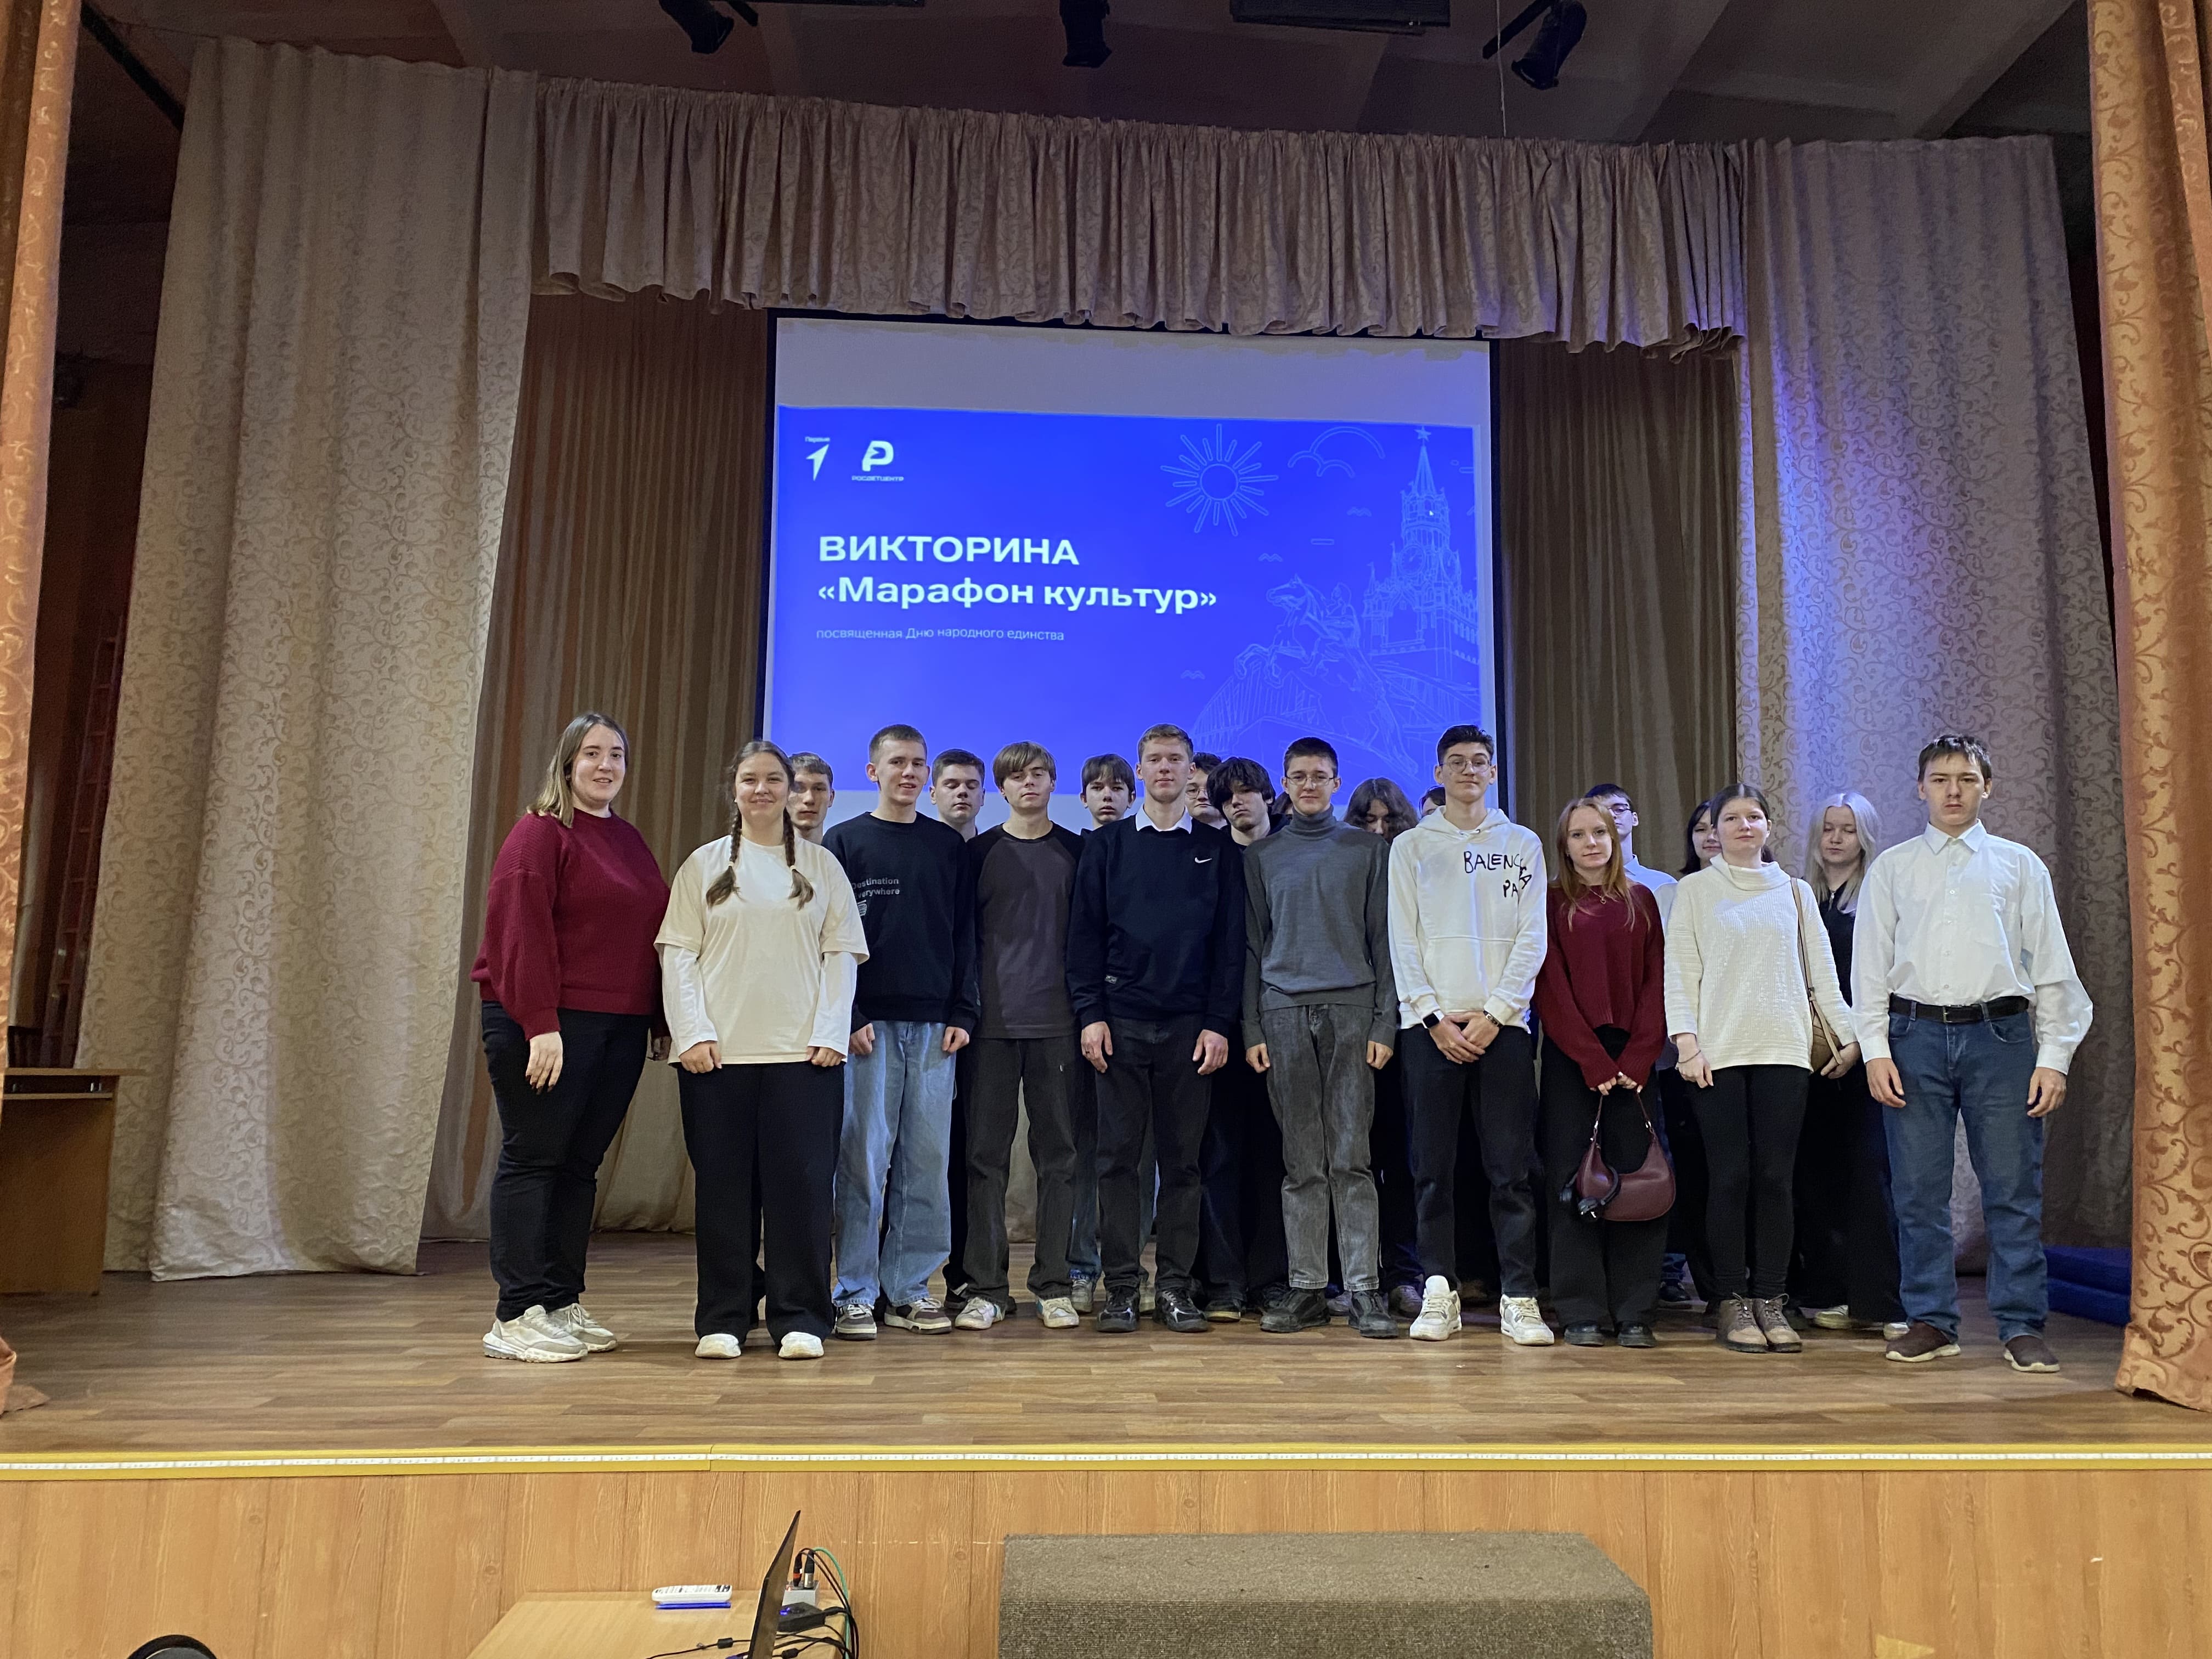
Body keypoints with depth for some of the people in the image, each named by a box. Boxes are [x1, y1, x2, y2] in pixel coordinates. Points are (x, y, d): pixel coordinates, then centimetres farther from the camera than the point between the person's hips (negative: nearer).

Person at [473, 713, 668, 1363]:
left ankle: (563, 1304, 18)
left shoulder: (630, 841, 17)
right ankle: (517, 1316, 2)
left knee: (580, 1165, 10)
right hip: (549, 1026, -7)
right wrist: (540, 1024, -20)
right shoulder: (539, 833, -5)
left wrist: (664, 1019, 13)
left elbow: (654, 934, 18)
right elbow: (521, 933, -14)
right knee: (532, 1159, -3)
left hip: (620, 1029, 7)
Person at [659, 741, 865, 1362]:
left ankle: (800, 1320, 7)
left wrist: (830, 1031, -5)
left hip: (803, 1051, 0)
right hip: (718, 1052, 1)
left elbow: (841, 953, 6)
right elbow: (678, 953, 5)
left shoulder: (821, 866, 11)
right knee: (725, 1188, 4)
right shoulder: (704, 865, 11)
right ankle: (723, 1320, 13)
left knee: (801, 1186, -1)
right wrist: (692, 1031, -6)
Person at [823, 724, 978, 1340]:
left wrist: (963, 1012, 2)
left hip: (935, 1025, 3)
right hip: (868, 1023, -2)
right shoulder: (844, 842, 5)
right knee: (864, 1158, -2)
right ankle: (856, 1293, 6)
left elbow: (965, 935, 11)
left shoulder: (950, 845, 13)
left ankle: (909, 1288, 12)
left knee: (928, 1161, 3)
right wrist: (848, 1015, -9)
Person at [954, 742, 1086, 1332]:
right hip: (992, 1022, 0)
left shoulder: (1077, 852, 9)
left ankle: (1053, 1286, 11)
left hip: (1057, 1022, 0)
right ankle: (986, 1288, 8)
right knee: (986, 1153, 1)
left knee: (1058, 1152, 3)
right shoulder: (980, 852, 8)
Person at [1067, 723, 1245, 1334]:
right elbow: (1085, 934, 5)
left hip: (1190, 1025, 0)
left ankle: (1176, 1286, 11)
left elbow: (1231, 941, 5)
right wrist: (1090, 1014, -5)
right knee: (1118, 1157, 1)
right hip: (1120, 1022, 0)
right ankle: (1121, 1286, 8)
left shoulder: (1217, 848, 9)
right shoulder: (1106, 845, 9)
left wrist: (1218, 1024, -3)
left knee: (1183, 1161, 4)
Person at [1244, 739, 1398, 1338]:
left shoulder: (1368, 850, 11)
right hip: (1284, 1016, 1)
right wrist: (1252, 1028, 3)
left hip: (1352, 1010, -1)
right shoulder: (1261, 856, 14)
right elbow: (1251, 947, 12)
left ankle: (1365, 1288, -1)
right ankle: (1307, 1288, 7)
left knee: (1351, 1158, -5)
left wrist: (1385, 1023, -2)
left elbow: (1384, 941, 7)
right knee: (1302, 1163, 2)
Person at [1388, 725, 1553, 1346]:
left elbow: (1532, 939, 4)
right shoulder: (1411, 846, 10)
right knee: (1432, 1166, 2)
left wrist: (1494, 1014, -8)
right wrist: (1434, 1016, -7)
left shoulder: (1523, 846, 11)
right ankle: (1440, 1292, 9)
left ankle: (1518, 1297, 3)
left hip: (1502, 1024, 0)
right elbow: (1403, 940, 4)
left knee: (1513, 1167, -2)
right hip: (1431, 1024, 0)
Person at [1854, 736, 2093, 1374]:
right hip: (1916, 1035, 0)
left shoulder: (2019, 865, 10)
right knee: (1919, 1190, 3)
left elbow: (2052, 967, 7)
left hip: (2000, 1034, 0)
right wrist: (1876, 1049, -2)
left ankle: (2022, 1326, 12)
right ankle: (1931, 1321, 14)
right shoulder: (1892, 868, 10)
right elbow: (1870, 964, 8)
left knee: (2014, 1188, 1)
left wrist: (2054, 1057, -1)